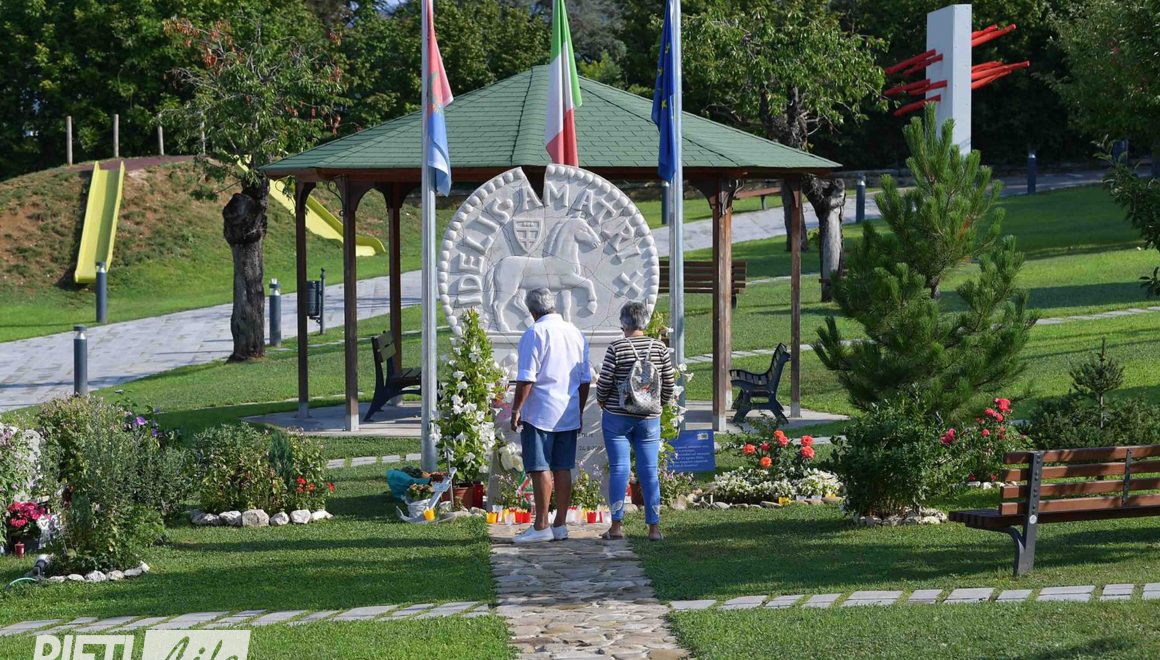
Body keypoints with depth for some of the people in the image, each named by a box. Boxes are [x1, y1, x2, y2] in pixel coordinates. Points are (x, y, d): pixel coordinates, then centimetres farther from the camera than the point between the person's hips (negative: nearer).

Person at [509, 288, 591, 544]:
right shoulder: (576, 334, 11)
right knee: (563, 469, 9)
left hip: (540, 414, -6)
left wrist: (516, 409, -7)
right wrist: (579, 412, 23)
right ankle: (561, 525, 11)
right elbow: (585, 380, 15)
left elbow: (526, 379, -14)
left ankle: (541, 527, -5)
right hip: (568, 416, 6)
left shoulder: (534, 334, -9)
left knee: (540, 469, -4)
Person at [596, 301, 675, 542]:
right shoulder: (659, 348, 0)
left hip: (617, 416, -2)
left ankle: (616, 525, 0)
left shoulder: (616, 348, -9)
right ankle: (654, 527, 3)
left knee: (618, 470, 1)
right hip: (649, 419, 3)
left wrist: (602, 401, 11)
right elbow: (668, 384, 3)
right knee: (649, 471, 5)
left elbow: (604, 382, -9)